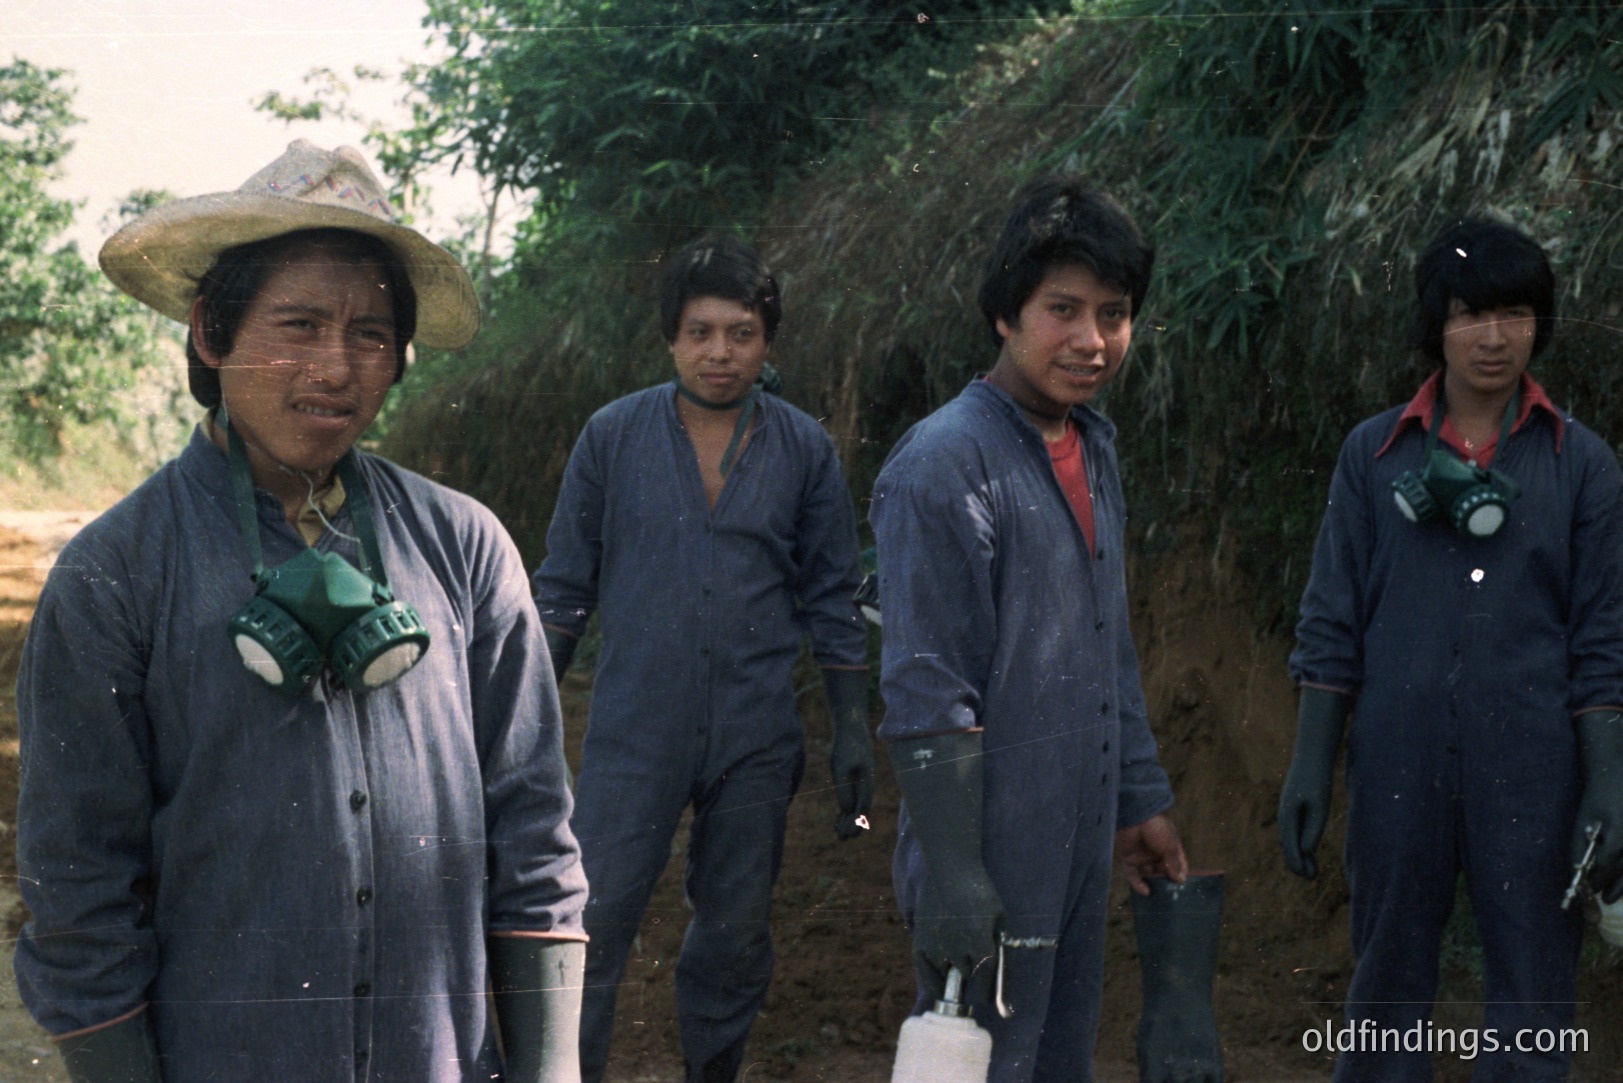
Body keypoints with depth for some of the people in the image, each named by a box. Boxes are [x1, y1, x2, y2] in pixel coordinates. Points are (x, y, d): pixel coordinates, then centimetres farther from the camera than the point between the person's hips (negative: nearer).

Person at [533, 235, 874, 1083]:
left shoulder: (804, 451, 2)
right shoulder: (613, 436, 0)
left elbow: (831, 601, 7)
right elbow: (564, 585, 5)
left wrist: (852, 732, 5)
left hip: (755, 742, 1)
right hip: (633, 734, -1)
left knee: (735, 933, 10)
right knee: (593, 923, -6)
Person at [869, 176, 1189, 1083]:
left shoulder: (1095, 450, 10)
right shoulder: (946, 465, -17)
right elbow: (925, 695, -19)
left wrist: (1140, 800, 18)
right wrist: (951, 880, -20)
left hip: (1081, 849, 8)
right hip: (995, 859, -8)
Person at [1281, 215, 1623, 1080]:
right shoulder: (1375, 454, 6)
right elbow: (1331, 625, 7)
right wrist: (1310, 767, 2)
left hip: (1530, 775, -1)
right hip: (1398, 769, 1)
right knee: (1387, 994, 8)